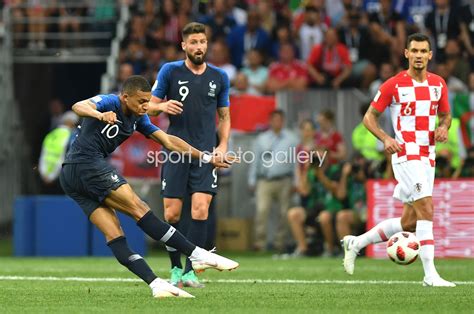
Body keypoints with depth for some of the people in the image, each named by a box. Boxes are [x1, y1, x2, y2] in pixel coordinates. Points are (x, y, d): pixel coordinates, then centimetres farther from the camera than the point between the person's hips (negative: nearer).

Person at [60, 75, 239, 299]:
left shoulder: (138, 119, 14)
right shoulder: (108, 102, -10)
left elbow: (168, 141, 18)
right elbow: (79, 107, -30)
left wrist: (206, 157, 12)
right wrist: (100, 115, -53)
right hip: (87, 165, -9)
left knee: (114, 236, -3)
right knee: (139, 209, -13)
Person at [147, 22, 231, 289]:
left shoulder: (219, 77, 8)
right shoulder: (170, 71, 2)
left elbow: (224, 116, 17)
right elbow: (150, 106, 6)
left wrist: (223, 146, 2)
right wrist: (162, 106, -17)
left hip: (206, 154, 1)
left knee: (201, 209, -13)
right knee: (172, 214, -2)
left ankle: (190, 271, -8)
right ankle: (175, 269, 15)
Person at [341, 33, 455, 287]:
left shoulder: (438, 84, 8)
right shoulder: (393, 85, -7)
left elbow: (445, 114, 21)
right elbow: (369, 117, 0)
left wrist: (443, 127, -2)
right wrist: (385, 139, -17)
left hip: (427, 157, 7)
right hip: (405, 154, -6)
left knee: (409, 223, 8)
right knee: (426, 209, -19)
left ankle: (355, 243, 25)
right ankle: (430, 274, -18)